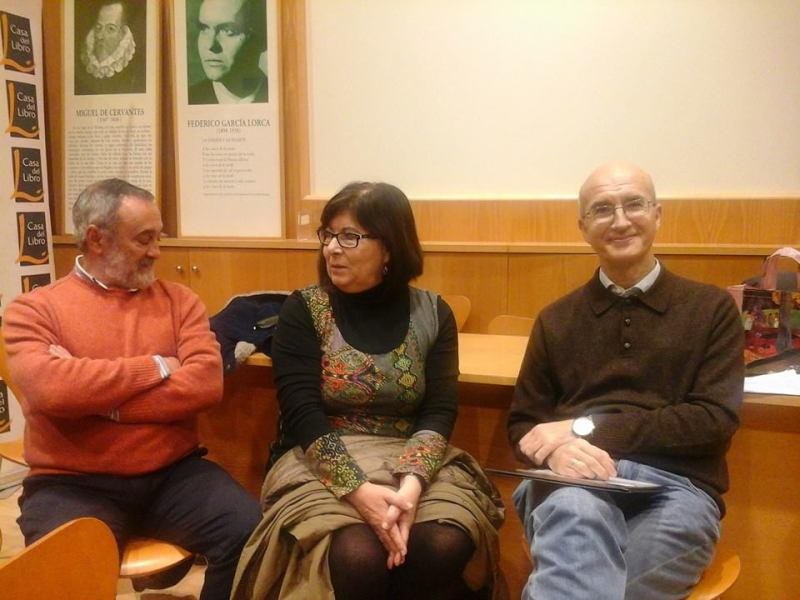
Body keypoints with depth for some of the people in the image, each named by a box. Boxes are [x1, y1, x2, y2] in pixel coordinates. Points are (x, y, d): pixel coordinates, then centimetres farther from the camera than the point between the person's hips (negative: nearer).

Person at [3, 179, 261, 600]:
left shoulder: (178, 300, 9)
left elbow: (207, 383, -7)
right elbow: (50, 389, -18)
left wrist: (93, 394, -11)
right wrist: (156, 367, -9)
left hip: (174, 473, 3)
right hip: (75, 484, -2)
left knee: (252, 533, -20)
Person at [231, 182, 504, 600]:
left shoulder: (432, 314, 4)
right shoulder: (303, 311, -1)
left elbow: (439, 412, -4)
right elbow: (302, 415, -11)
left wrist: (411, 484, -23)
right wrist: (358, 489, -25)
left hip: (414, 464, 2)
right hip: (320, 465, -2)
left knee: (446, 546, -27)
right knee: (358, 555, -31)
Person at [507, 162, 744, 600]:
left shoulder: (712, 308, 11)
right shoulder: (556, 319, 17)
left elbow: (716, 419, 0)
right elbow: (523, 424, 15)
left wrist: (587, 428, -8)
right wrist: (557, 449, -12)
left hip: (674, 486, -1)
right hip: (574, 481, 2)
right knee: (576, 510, -38)